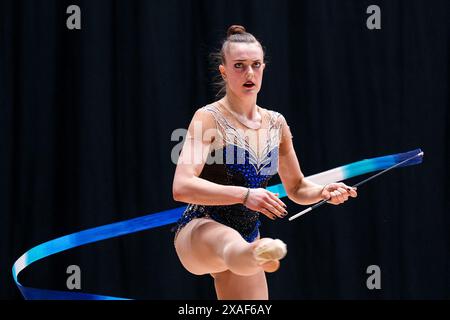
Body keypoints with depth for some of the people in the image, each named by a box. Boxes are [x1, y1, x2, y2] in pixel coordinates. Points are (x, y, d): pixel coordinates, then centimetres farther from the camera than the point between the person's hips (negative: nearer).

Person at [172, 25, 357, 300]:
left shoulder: (276, 124, 8)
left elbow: (297, 188, 20)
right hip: (199, 234, -7)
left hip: (248, 237, 7)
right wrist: (245, 195, -35)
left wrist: (324, 192, -3)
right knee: (229, 242, -41)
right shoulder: (209, 118, -11)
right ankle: (255, 255, -77)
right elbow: (182, 187, -24)